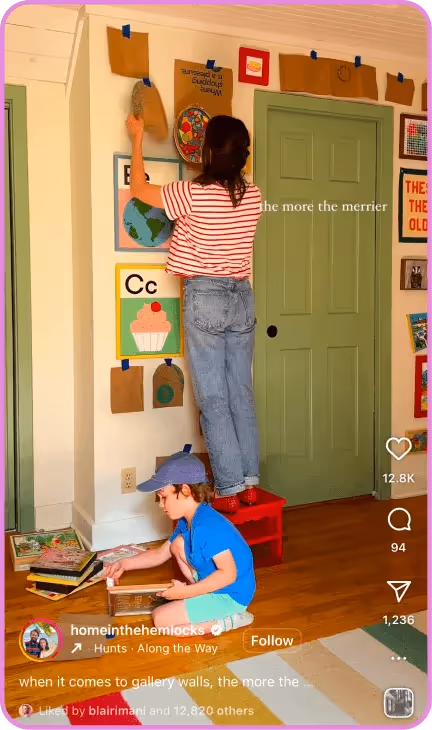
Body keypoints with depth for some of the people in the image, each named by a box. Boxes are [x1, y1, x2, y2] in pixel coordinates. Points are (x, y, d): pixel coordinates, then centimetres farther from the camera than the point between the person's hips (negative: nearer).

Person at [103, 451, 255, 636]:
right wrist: (124, 564, 4)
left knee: (161, 619, -11)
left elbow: (228, 574, -30)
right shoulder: (187, 522, 5)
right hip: (214, 585, 10)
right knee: (177, 544, 13)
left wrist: (186, 592, -25)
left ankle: (228, 621, -6)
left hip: (230, 595, -10)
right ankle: (200, 595, 9)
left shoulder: (208, 527, -28)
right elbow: (160, 554, 14)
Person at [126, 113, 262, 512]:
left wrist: (138, 137, 16)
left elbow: (139, 189, 4)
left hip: (205, 297, -5)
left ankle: (230, 490, 4)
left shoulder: (193, 193, -12)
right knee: (242, 395, 10)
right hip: (241, 297, 5)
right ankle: (251, 483, 15)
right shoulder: (254, 196, 2)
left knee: (214, 399, 1)